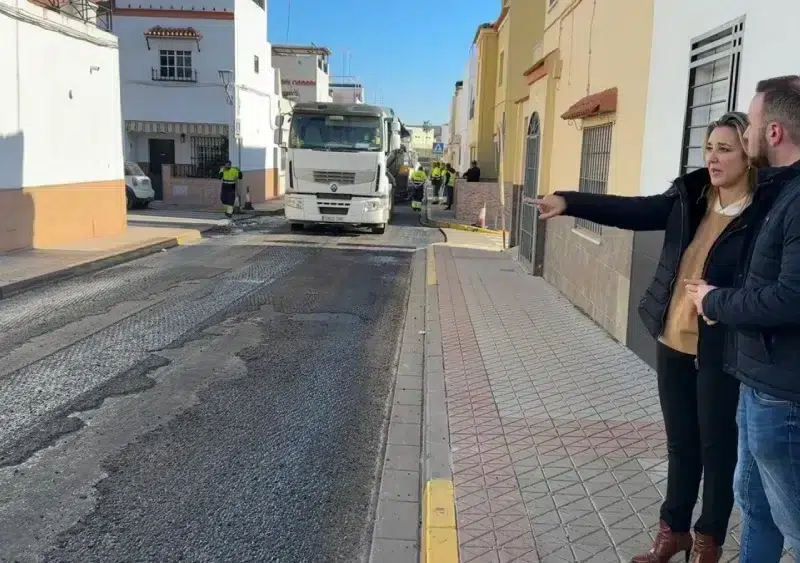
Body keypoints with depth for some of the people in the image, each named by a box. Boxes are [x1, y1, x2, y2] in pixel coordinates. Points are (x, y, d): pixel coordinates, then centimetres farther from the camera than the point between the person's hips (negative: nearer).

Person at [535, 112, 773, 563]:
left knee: (717, 447, 12)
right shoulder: (689, 197, 3)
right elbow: (630, 211, -4)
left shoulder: (765, 213, -12)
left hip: (721, 353, -5)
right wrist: (569, 202, -14)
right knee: (681, 443, 19)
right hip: (673, 344, 5)